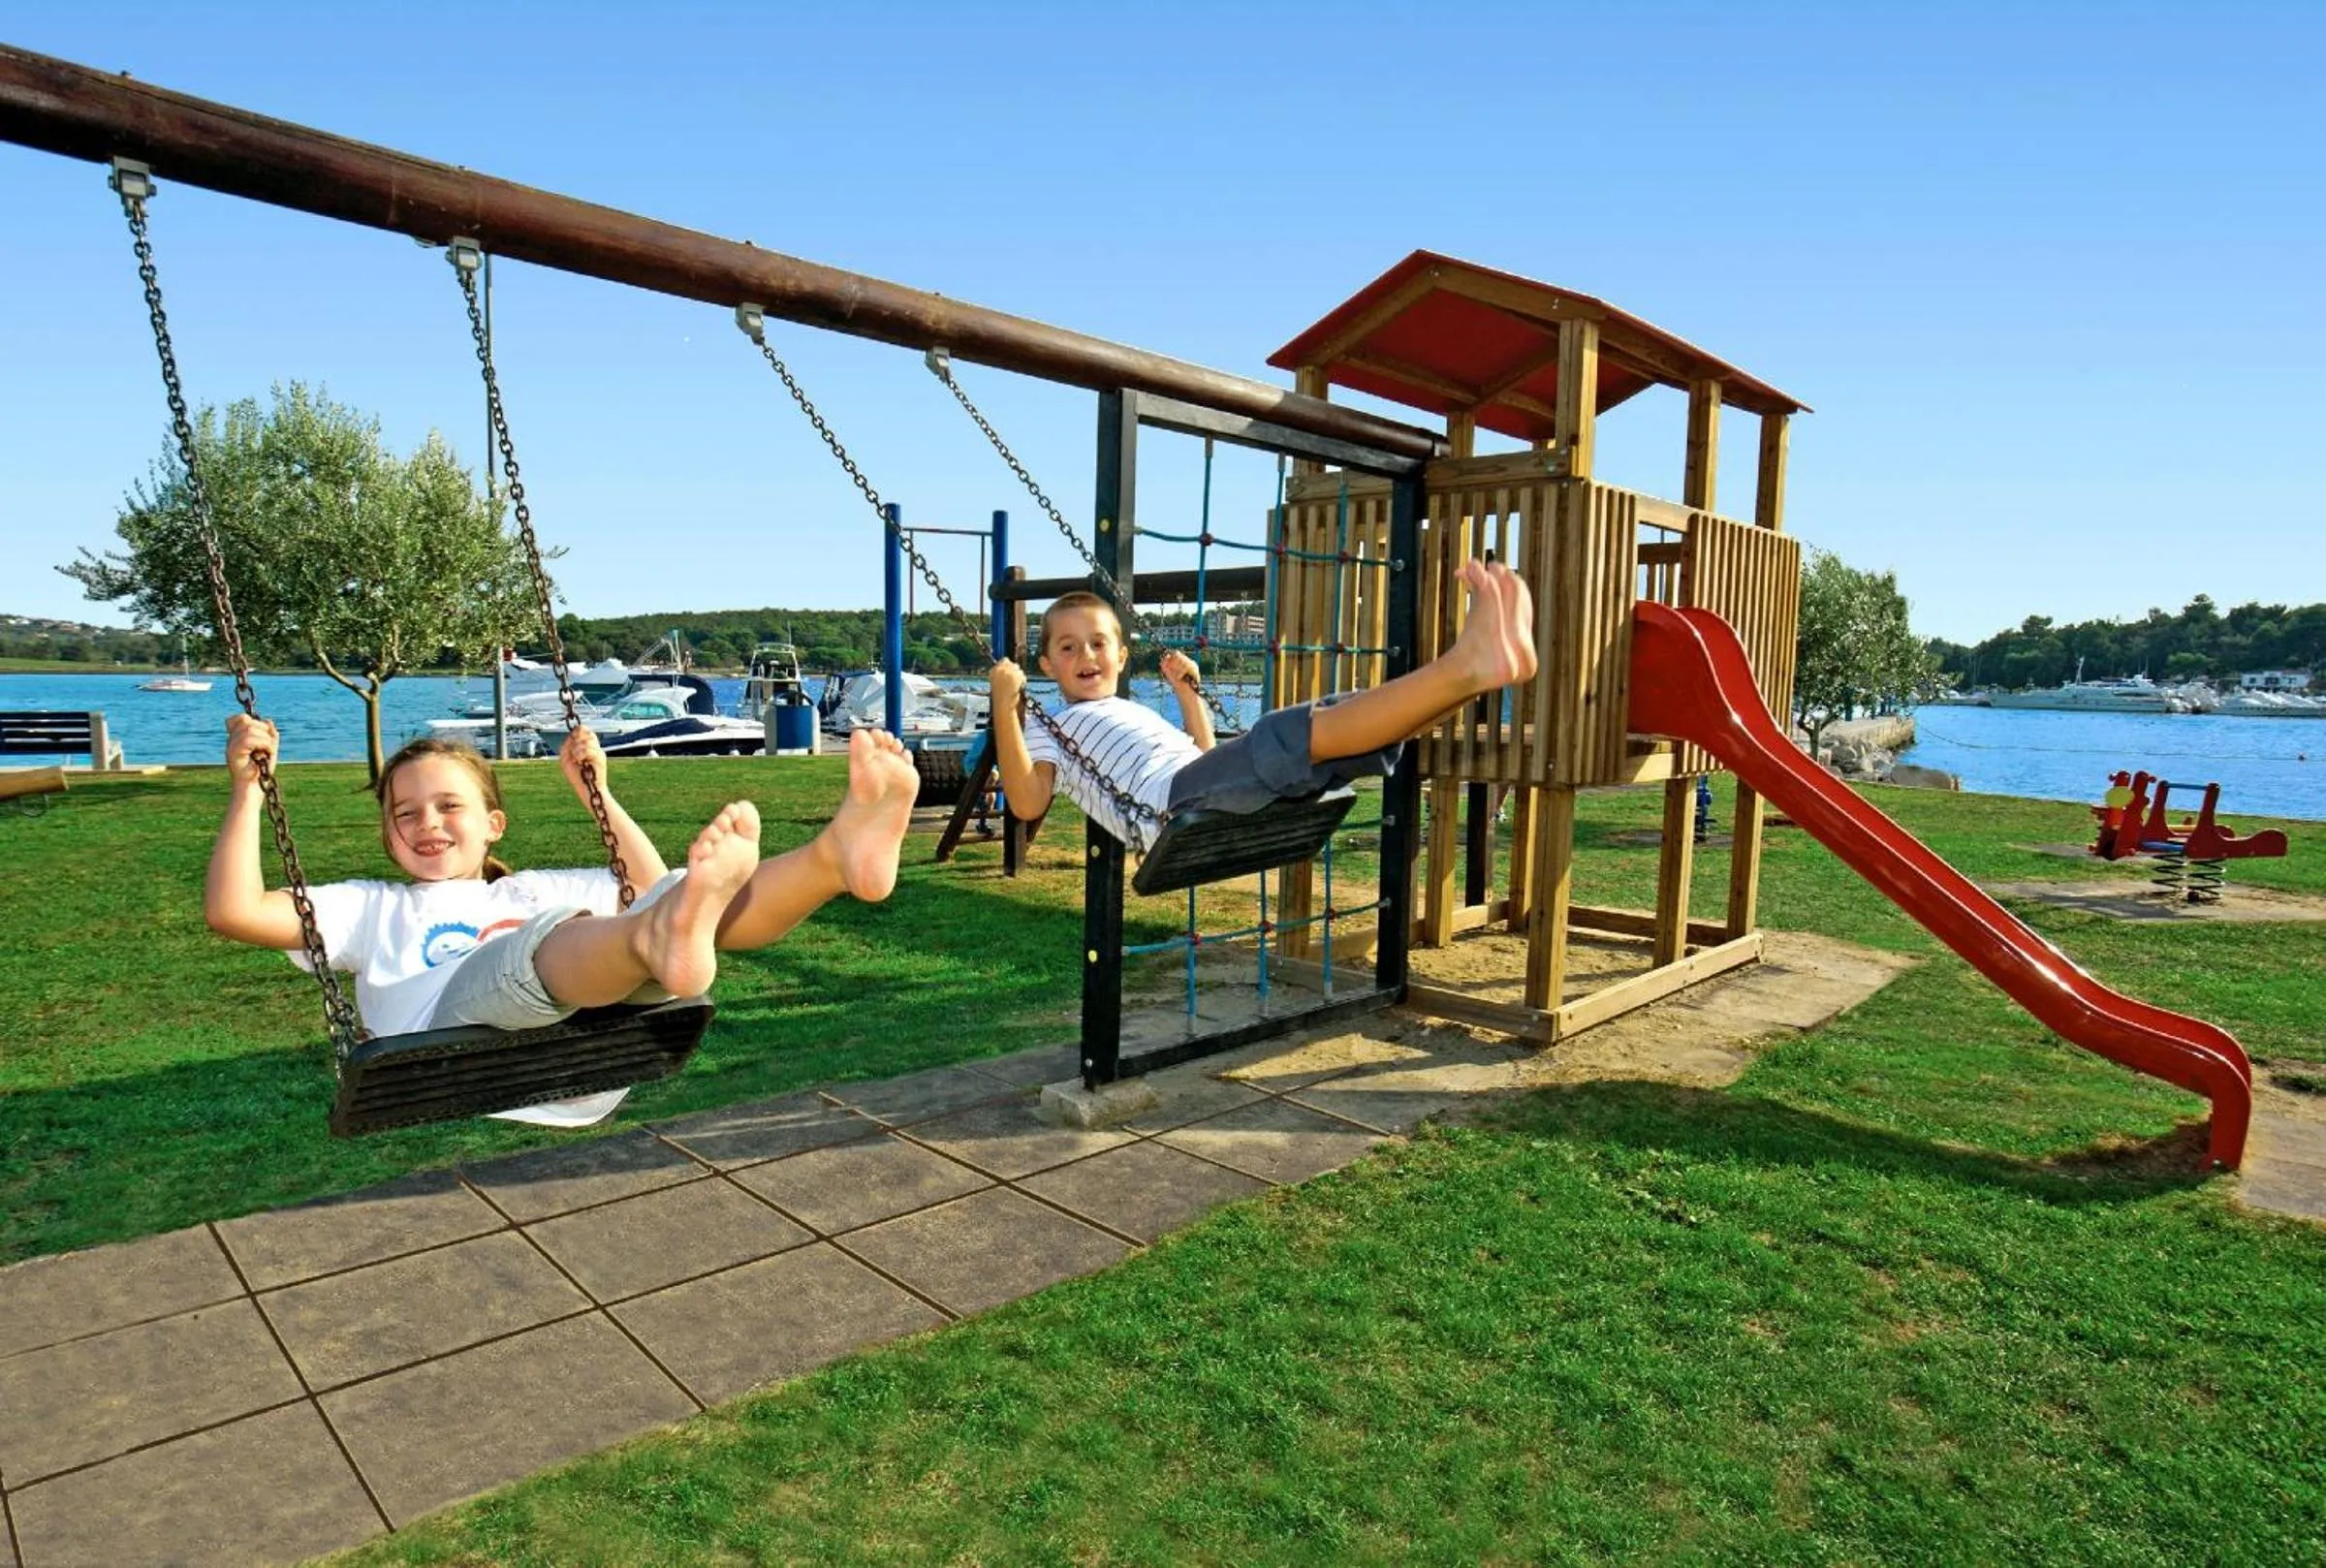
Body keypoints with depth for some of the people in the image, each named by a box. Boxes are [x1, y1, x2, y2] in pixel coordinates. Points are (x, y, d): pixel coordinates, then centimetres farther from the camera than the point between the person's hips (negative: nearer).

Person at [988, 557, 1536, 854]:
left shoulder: (1138, 711, 39)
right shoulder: (1050, 727, 20)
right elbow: (1028, 803, 1)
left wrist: (1187, 691, 37)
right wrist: (1004, 709, -6)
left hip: (1213, 794, 8)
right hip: (1168, 805, -8)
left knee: (1352, 725, -14)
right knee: (1298, 732, -32)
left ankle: (1477, 667, -37)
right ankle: (1465, 664, -48)